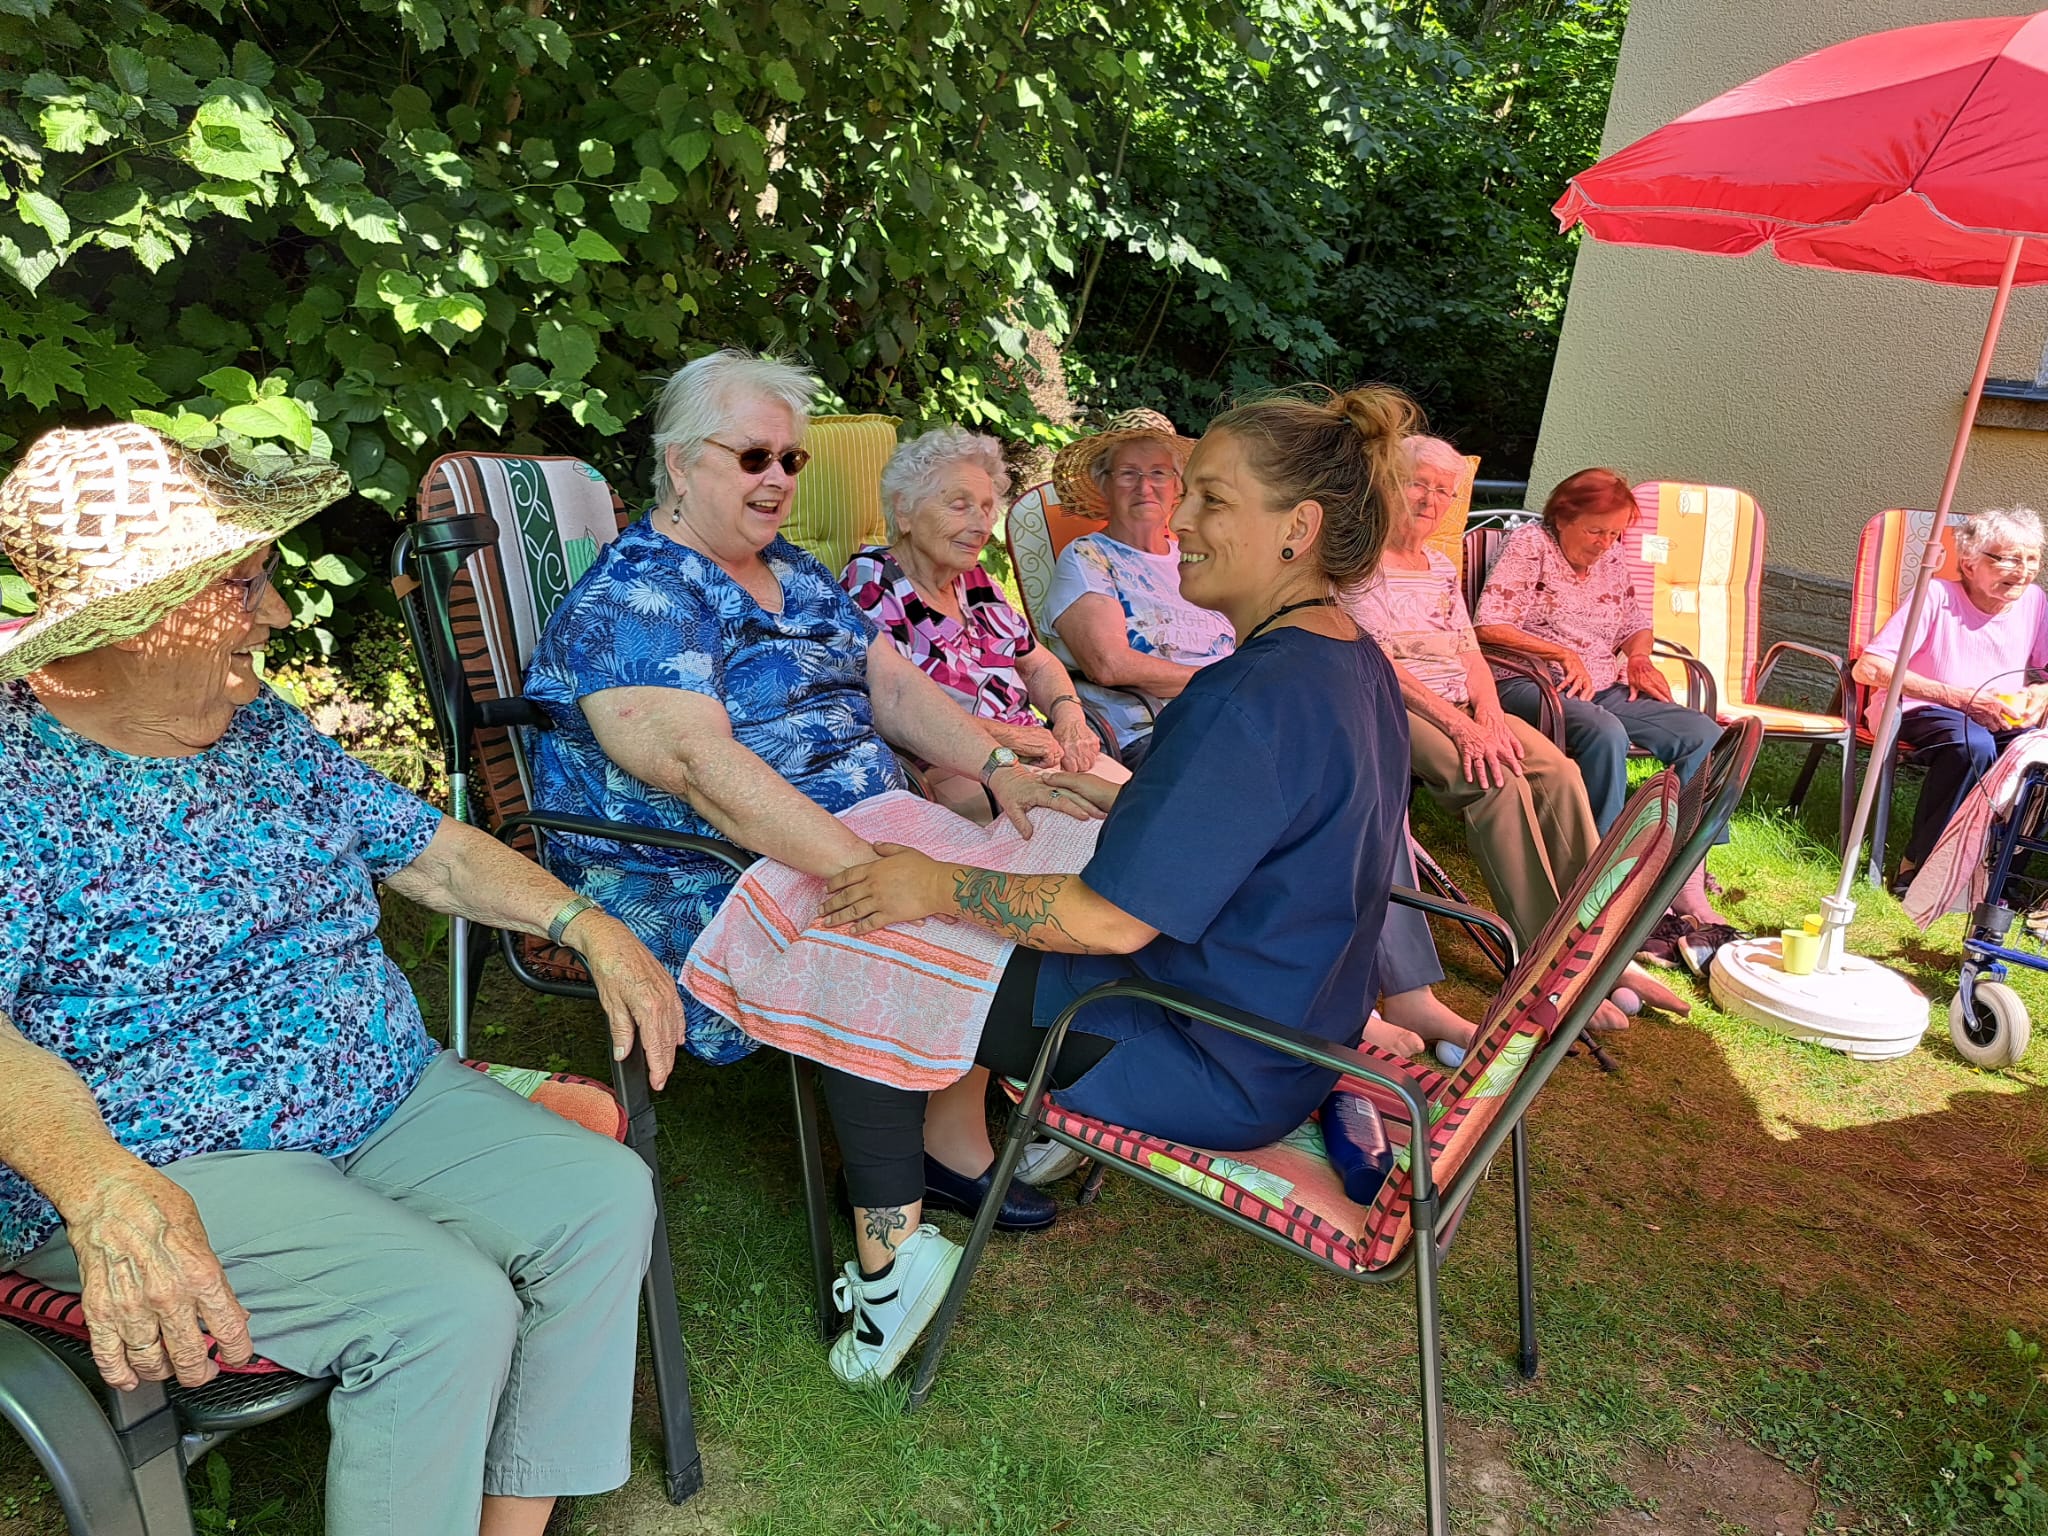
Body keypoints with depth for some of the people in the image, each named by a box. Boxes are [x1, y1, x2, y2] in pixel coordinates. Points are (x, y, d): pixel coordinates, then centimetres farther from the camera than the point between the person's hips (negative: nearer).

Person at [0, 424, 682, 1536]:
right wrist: (101, 1185, -45)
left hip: (383, 1098, 7)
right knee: (444, 1309, -27)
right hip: (171, 1166, -7)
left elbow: (421, 843, 14)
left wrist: (586, 924, 0)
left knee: (603, 1201, -10)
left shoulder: (264, 728, 9)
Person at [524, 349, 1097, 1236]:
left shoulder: (792, 571, 15)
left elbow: (893, 683, 11)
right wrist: (872, 873, -35)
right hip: (699, 884, -8)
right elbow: (703, 765, -26)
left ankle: (959, 1142, 7)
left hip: (862, 837, 8)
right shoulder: (630, 599, -13)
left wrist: (999, 769, -6)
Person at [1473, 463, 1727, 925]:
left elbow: (1636, 626, 28)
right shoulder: (1529, 545, -2)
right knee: (1606, 734, -37)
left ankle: (1685, 882, -16)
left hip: (1606, 688, 7)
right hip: (1532, 683, -7)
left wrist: (1639, 658, 4)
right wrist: (1564, 654, -15)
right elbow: (1488, 626, -13)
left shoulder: (1610, 558, 18)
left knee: (1704, 735, -14)